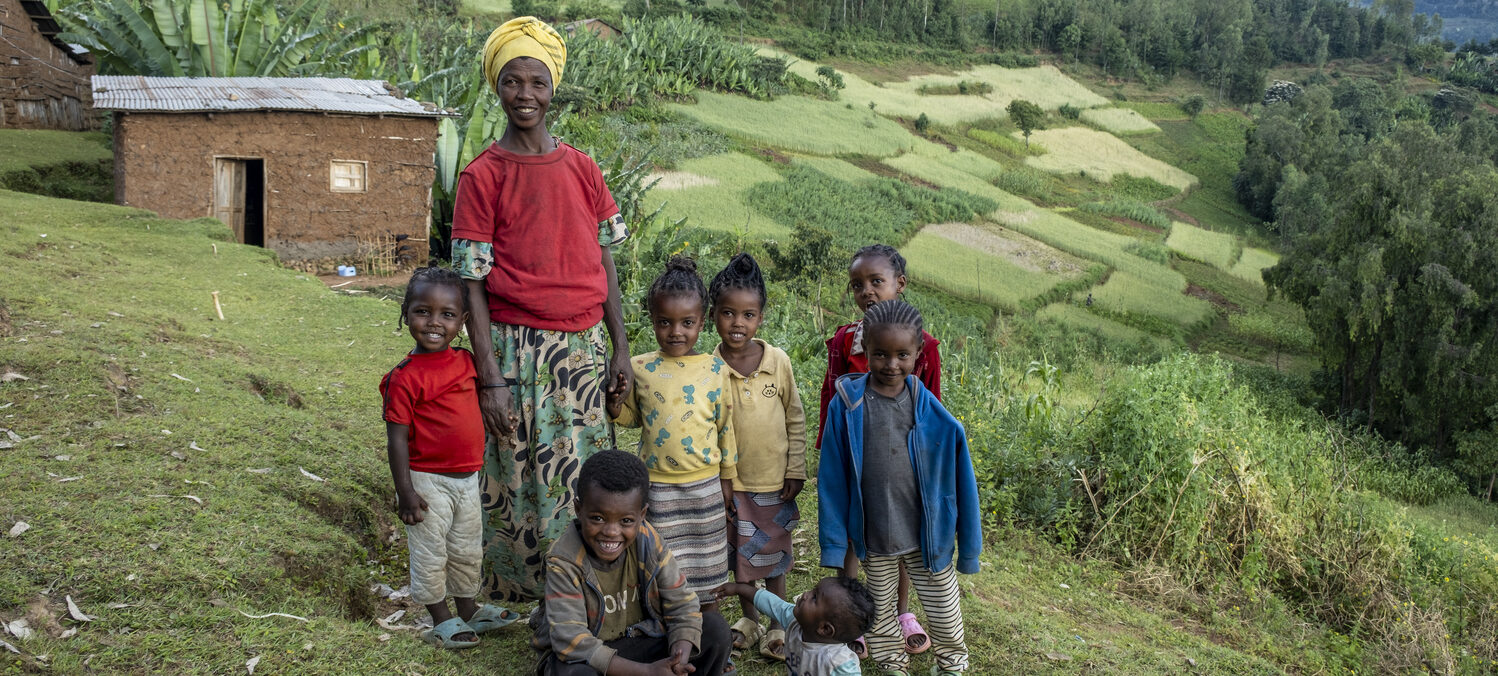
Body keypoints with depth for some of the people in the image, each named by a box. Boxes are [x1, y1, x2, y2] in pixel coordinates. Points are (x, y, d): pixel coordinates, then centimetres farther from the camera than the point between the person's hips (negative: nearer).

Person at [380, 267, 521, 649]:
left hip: (467, 478, 6)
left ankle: (468, 611, 36)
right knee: (430, 554, 7)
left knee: (467, 552, 19)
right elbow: (397, 437, -16)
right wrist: (405, 491, -17)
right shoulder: (406, 377, -17)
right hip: (428, 481, -6)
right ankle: (441, 621, 24)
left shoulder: (465, 362, 2)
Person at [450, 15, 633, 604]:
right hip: (519, 350, -4)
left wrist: (620, 349, 5)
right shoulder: (482, 176, -4)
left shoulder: (582, 169, 8)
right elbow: (473, 285, -6)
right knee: (520, 482, 3)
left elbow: (604, 263, 11)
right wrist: (490, 378, -12)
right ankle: (523, 598, 20)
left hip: (585, 347, 4)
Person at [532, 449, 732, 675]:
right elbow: (570, 640, -30)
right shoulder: (564, 562, -24)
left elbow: (681, 604, -9)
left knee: (716, 627, -13)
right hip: (583, 656, -4)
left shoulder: (649, 542, -13)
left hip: (640, 643, 4)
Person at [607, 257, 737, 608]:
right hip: (657, 483, 0)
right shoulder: (640, 368, -3)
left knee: (706, 566, 11)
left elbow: (725, 424, 4)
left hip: (704, 484, 0)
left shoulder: (715, 369, -3)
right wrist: (616, 408, -11)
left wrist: (727, 478, 5)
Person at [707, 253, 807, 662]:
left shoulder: (778, 361, -9)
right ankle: (749, 620, 35)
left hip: (773, 481, 0)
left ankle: (778, 625, 31)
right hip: (729, 482, 0)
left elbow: (795, 419, 0)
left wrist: (796, 470, 0)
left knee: (774, 554, 13)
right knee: (740, 553, 15)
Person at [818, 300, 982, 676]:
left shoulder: (931, 411, -12)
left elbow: (956, 478, -4)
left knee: (944, 610, 17)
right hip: (873, 540, 0)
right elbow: (833, 479, -7)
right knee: (881, 610, 20)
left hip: (927, 534, 0)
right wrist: (840, 543, -6)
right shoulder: (847, 406, -14)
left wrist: (967, 542, -1)